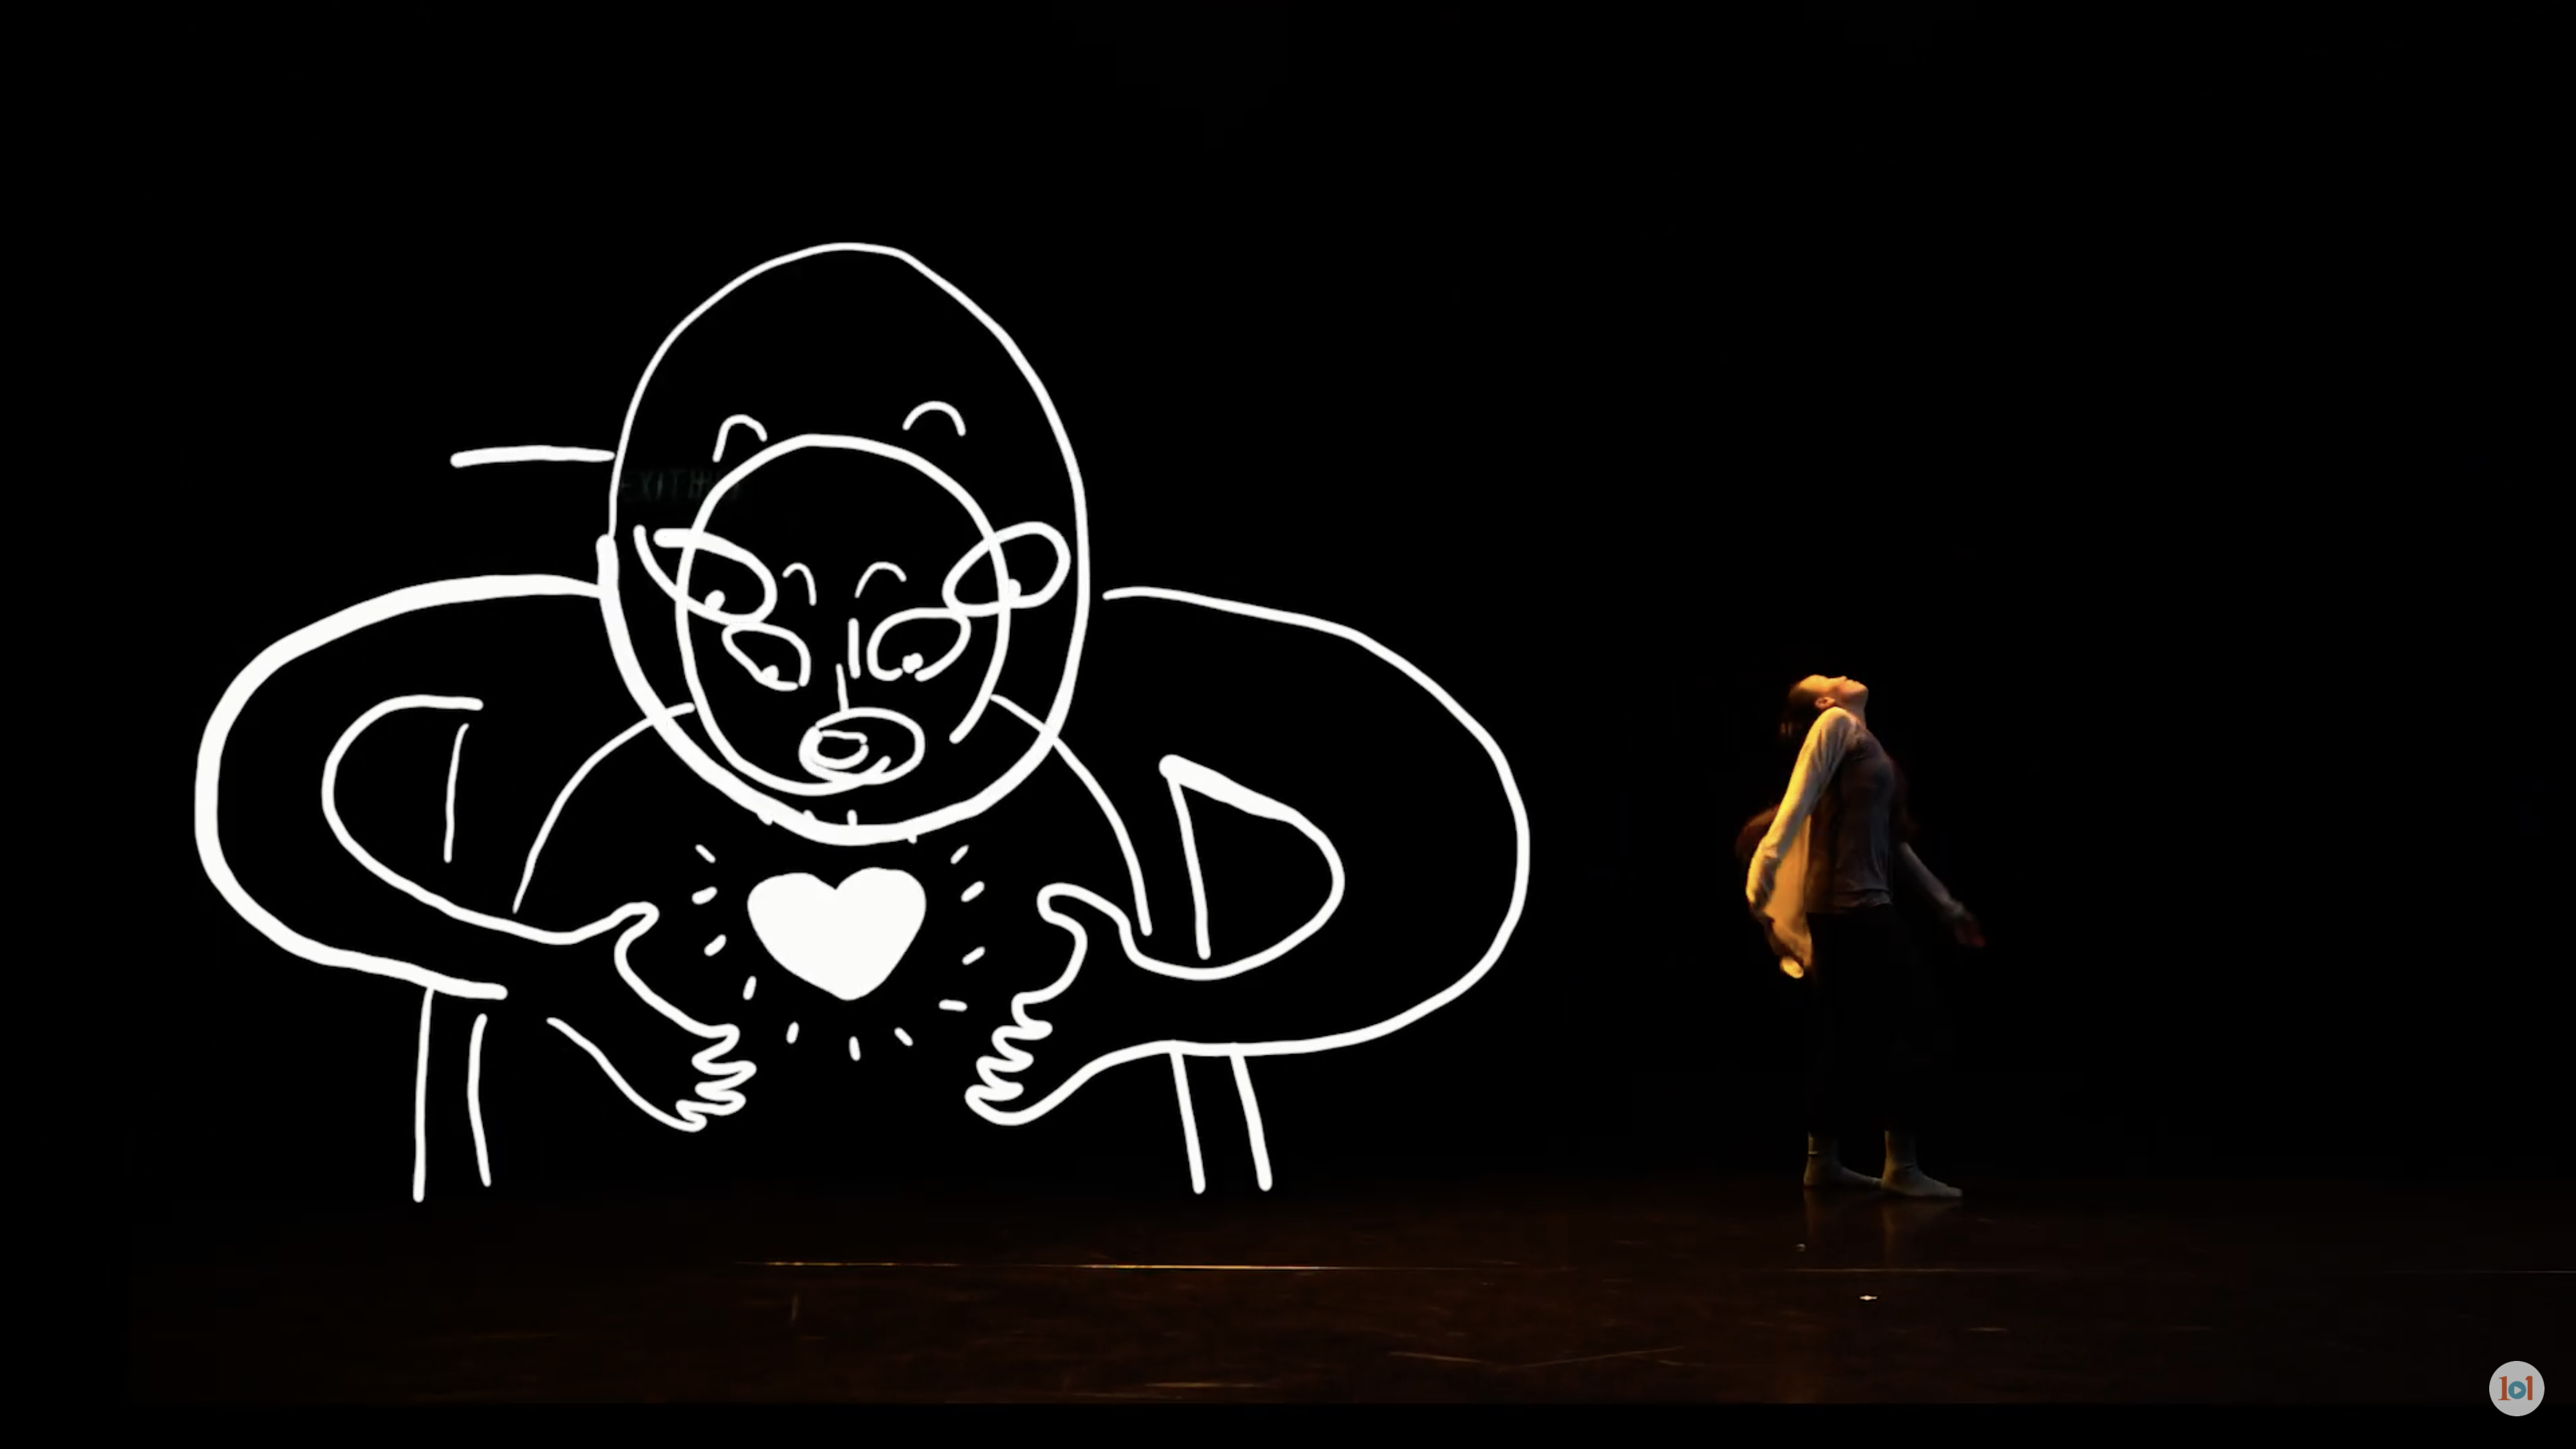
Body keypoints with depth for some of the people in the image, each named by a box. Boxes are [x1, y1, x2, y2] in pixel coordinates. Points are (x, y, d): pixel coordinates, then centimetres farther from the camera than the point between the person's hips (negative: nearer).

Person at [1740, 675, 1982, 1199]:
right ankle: (1901, 1165, -6)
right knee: (1915, 1027, -8)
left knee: (1846, 1036, 11)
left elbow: (1894, 843, 24)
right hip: (1851, 904, -9)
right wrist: (1760, 878, -26)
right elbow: (1797, 804, -16)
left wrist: (1948, 907, 27)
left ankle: (1823, 1159, 16)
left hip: (1857, 905, 9)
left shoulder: (1865, 743, 21)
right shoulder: (1835, 724, -4)